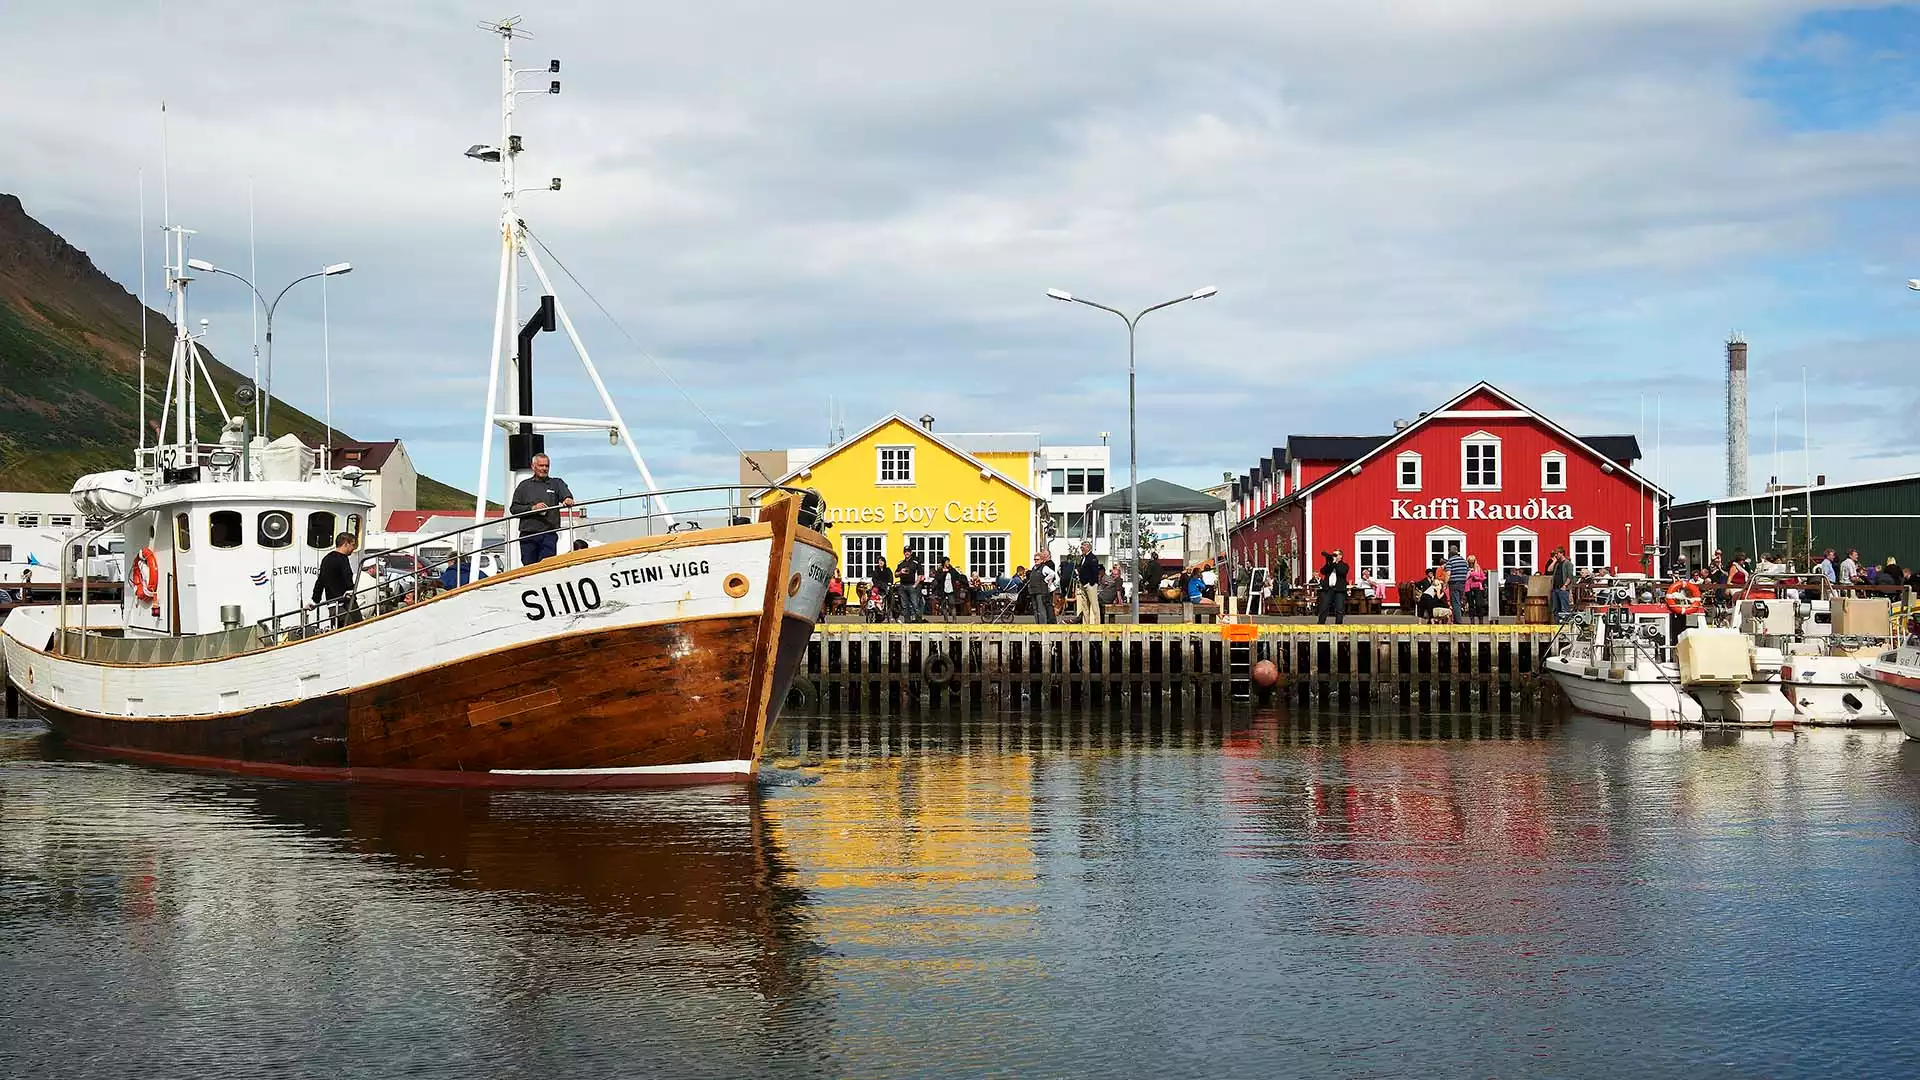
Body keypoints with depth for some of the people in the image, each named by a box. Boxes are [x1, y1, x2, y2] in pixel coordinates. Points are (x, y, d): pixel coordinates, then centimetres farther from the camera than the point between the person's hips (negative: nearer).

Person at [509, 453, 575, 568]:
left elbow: (566, 493, -8)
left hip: (549, 535, -1)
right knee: (528, 566, 1)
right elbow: (513, 508, 8)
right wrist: (532, 508, -7)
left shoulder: (556, 483, 14)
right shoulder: (524, 485, 15)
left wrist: (568, 499, -33)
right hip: (528, 536, 1)